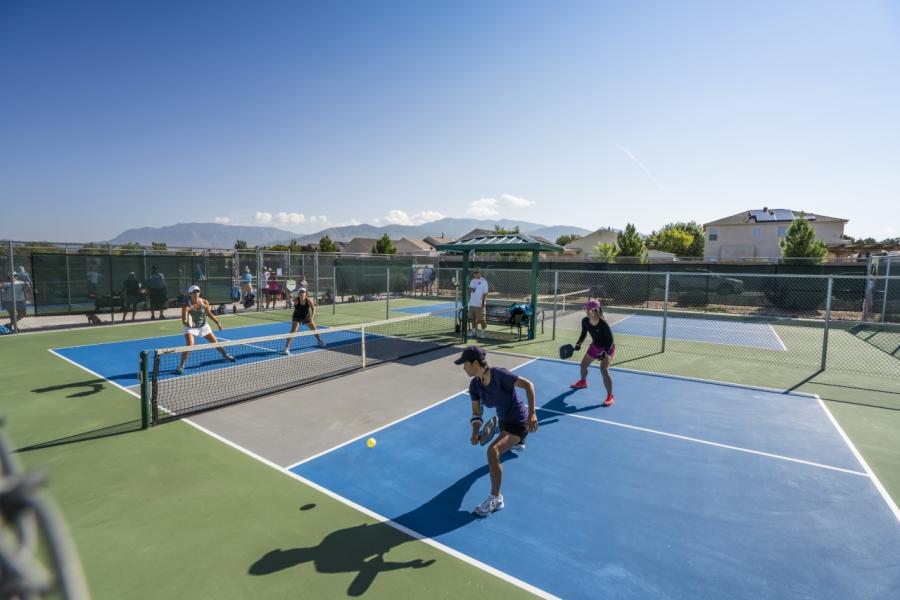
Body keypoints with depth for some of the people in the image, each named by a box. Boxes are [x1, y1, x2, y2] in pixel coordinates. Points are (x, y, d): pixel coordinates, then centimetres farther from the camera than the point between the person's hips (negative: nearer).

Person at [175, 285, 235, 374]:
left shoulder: (205, 302, -13)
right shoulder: (186, 306, -24)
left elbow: (209, 314, 5)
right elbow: (184, 321, -30)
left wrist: (217, 323, 4)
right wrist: (187, 323, -52)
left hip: (204, 326, 4)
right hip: (191, 327, -4)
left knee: (215, 342, 12)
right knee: (190, 345, -23)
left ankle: (225, 355, 38)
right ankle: (181, 366, -9)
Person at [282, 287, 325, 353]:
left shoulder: (308, 300, -19)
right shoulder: (296, 300, -22)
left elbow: (313, 309, -12)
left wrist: (312, 317, -23)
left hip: (307, 317, 3)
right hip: (297, 318, -3)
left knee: (314, 329, 16)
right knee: (293, 332, -18)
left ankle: (319, 341, 44)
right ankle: (286, 349, -18)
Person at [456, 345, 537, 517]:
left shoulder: (499, 374, -33)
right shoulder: (475, 385, -14)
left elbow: (528, 385, -30)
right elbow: (476, 412, -8)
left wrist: (532, 414, -35)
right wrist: (475, 432, -27)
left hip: (519, 421, -8)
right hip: (503, 420, 8)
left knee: (493, 451, -29)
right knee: (506, 441, 42)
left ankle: (496, 498, -10)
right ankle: (518, 443, 82)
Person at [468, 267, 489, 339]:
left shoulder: (483, 281, -8)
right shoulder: (472, 281, 11)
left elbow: (485, 293, -10)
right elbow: (469, 291, 13)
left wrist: (483, 302, -17)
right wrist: (470, 289, -11)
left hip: (479, 304, -6)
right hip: (472, 303, 6)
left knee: (481, 319, 0)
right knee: (473, 318, 11)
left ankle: (483, 332, 10)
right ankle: (473, 331, 21)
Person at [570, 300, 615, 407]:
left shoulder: (603, 324, -32)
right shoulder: (585, 321, -15)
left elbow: (610, 339, -24)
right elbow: (584, 334, 2)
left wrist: (605, 352, -33)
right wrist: (579, 343, -14)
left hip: (606, 348, -7)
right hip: (595, 346, 7)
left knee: (604, 370, -23)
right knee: (583, 364, 20)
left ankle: (610, 397, -12)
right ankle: (583, 382, 52)